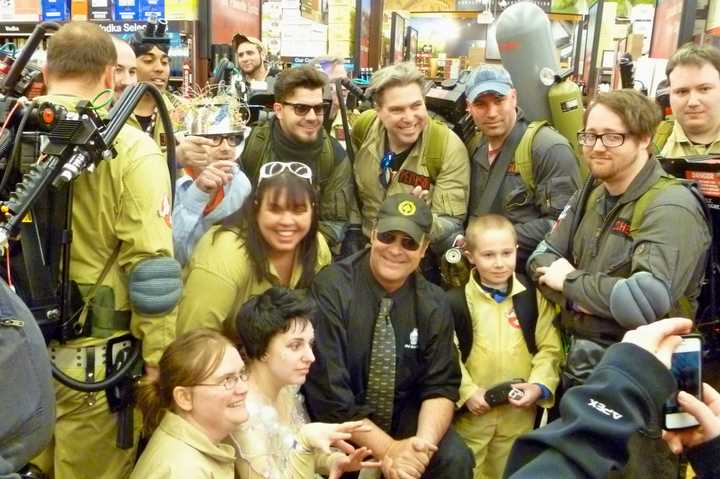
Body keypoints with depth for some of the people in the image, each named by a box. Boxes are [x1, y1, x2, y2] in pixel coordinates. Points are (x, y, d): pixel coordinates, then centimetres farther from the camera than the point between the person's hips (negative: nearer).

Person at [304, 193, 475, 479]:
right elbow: (326, 391, -20)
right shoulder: (332, 289, -18)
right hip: (340, 424, -2)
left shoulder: (433, 305, -4)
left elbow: (441, 385, -5)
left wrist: (425, 442, -24)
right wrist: (387, 448, -23)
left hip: (405, 418, 3)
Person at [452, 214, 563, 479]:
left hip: (519, 413, 2)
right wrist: (467, 391, -15)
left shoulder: (533, 298, 0)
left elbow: (550, 348, 0)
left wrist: (539, 386, -12)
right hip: (473, 411, -2)